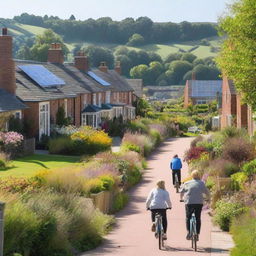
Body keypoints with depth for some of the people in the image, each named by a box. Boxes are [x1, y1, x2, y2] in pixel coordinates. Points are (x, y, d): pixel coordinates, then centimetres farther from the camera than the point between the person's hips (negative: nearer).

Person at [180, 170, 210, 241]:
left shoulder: (187, 183, 7)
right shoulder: (202, 183, 5)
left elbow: (181, 191, 17)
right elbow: (206, 192, 11)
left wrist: (181, 199, 35)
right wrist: (208, 198, 30)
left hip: (189, 202, 0)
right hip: (199, 203, 0)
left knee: (188, 218, 9)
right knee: (198, 218, 8)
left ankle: (188, 231, -10)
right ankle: (197, 234, 5)